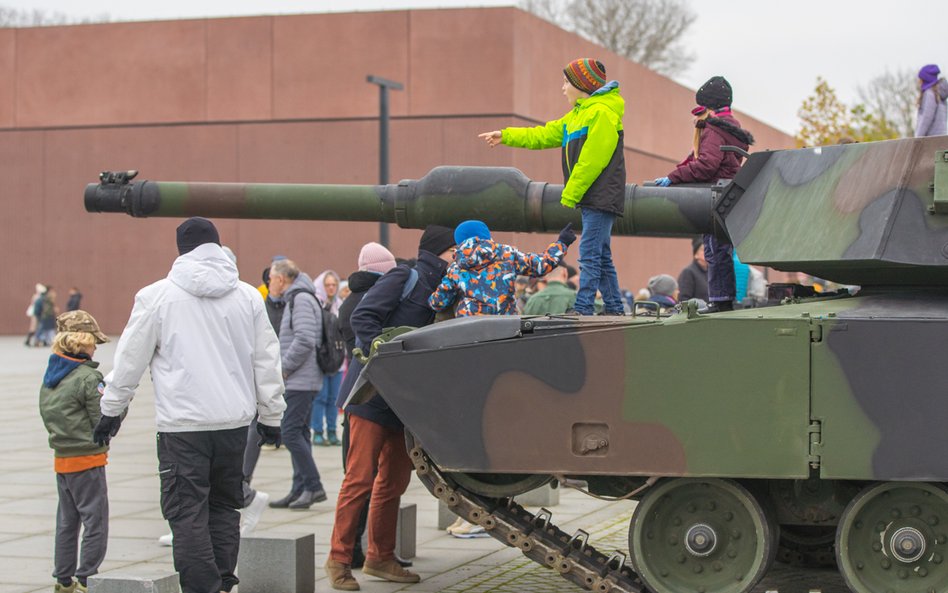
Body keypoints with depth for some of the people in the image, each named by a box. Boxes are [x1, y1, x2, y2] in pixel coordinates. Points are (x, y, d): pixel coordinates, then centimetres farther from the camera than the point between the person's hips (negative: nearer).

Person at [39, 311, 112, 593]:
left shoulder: (50, 374, 6)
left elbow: (48, 415, 12)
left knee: (67, 522, 16)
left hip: (62, 460, 8)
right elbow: (105, 421, -16)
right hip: (88, 460, -8)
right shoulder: (88, 377, -16)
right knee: (95, 521, 0)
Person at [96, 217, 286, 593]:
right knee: (225, 506, 15)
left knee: (187, 511, -1)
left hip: (182, 425, -4)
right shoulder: (248, 297, 7)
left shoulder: (157, 296, -2)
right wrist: (271, 416, 21)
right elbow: (267, 361, 11)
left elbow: (130, 359, 3)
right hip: (235, 420, 4)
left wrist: (111, 410, 15)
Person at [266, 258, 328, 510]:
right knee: (298, 433, 11)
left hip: (301, 381, -10)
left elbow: (305, 340, -22)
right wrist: (285, 368, 12)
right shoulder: (294, 299, 20)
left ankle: (314, 487, -8)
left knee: (291, 432, -11)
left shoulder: (301, 299, -12)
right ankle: (300, 489, 14)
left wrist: (285, 367, -15)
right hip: (302, 381, 10)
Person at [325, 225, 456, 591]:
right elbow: (362, 318, -15)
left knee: (394, 481, 11)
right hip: (373, 392, -8)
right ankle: (339, 558, -1)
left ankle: (380, 557, 21)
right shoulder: (406, 278, -7)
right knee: (360, 477, -7)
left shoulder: (442, 291, 16)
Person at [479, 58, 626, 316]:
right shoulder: (578, 114, 19)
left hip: (602, 196, -10)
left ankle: (583, 309, -14)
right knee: (601, 256, 11)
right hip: (591, 198, 10)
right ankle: (615, 310, 16)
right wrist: (505, 136, 23)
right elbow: (546, 135, 26)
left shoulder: (602, 112, -14)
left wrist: (570, 195, -16)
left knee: (590, 254, -12)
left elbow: (592, 160, -19)